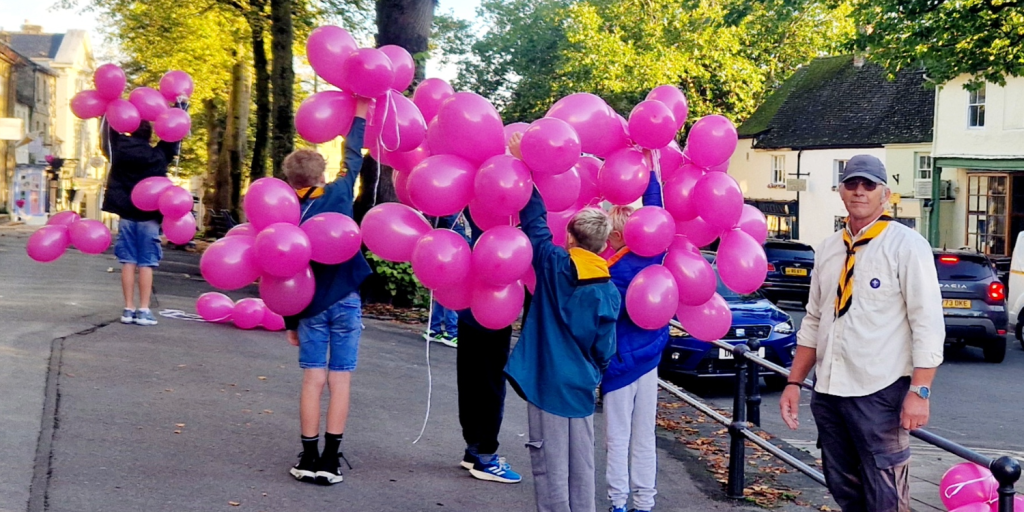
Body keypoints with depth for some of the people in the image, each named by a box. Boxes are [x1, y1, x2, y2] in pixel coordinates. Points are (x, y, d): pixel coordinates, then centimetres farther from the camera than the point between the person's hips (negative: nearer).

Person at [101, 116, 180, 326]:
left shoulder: (119, 149, -1)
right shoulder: (159, 155, -5)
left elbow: (108, 132, 13)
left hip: (126, 215, 2)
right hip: (148, 216, -2)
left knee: (128, 262, 5)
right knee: (146, 263, -1)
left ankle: (128, 309, 4)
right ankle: (143, 310, -3)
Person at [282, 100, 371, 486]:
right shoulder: (339, 194, -5)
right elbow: (353, 158, 9)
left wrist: (289, 320, 6)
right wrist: (359, 114, 20)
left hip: (310, 306, 1)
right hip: (345, 302, 0)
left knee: (313, 380, 5)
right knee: (340, 381, 1)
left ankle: (309, 458, 4)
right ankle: (329, 460, 1)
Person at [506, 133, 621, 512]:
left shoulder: (555, 266, -8)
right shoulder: (611, 292, 3)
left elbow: (534, 221, -2)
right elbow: (605, 349, 6)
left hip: (548, 382, -4)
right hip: (582, 387, 5)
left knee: (551, 468, -2)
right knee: (581, 467, 10)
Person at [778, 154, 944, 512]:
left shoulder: (906, 245, -6)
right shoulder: (828, 249, 12)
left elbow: (927, 324, -11)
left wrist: (920, 391, -17)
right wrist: (794, 383, 11)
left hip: (880, 394, -6)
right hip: (828, 391, 6)